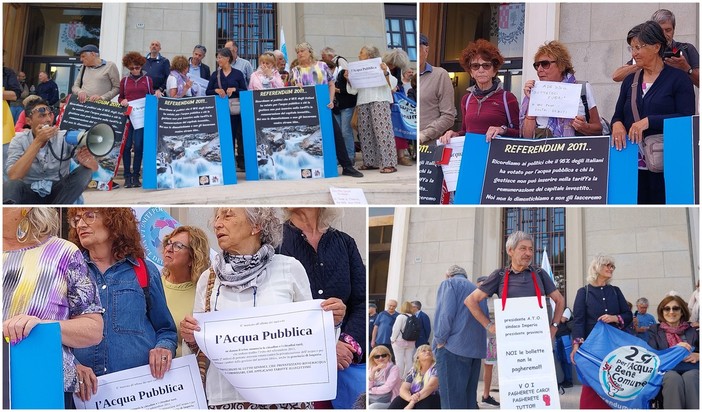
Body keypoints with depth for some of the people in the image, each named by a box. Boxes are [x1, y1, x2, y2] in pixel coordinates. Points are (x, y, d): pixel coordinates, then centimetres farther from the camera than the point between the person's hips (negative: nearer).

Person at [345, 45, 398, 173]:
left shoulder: (380, 66, 7)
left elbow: (392, 84, -1)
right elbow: (353, 90, 19)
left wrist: (385, 73, -17)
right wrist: (348, 79, 2)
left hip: (379, 101, -6)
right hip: (363, 103, 6)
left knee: (382, 131, -13)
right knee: (365, 132, 1)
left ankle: (388, 163, -17)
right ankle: (370, 162, 8)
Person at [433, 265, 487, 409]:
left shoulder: (449, 283, 2)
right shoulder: (477, 289, 22)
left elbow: (445, 314, -12)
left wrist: (440, 341, -5)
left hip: (453, 348, -7)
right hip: (475, 350, 7)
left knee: (452, 399, -9)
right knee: (469, 397, 11)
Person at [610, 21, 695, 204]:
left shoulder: (678, 78, 0)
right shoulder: (630, 81, 16)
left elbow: (687, 119, -9)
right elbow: (618, 115, 18)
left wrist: (649, 121, -18)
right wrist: (617, 124, -6)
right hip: (633, 164, 4)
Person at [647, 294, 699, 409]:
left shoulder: (693, 330, 19)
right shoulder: (654, 330, 17)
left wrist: (697, 356, -9)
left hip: (691, 370, 1)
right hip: (666, 370, -1)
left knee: (690, 377, -36)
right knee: (674, 378, -37)